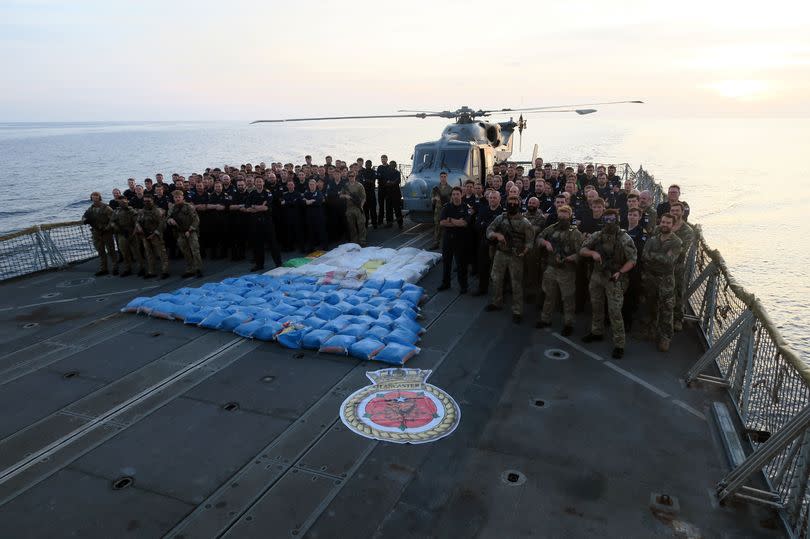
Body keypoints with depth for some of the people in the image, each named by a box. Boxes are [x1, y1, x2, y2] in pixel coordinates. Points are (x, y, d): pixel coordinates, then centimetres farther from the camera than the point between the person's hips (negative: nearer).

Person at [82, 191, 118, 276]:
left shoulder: (106, 208, -9)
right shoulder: (90, 209, 9)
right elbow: (83, 218, 16)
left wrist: (107, 228, -20)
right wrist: (85, 220, -8)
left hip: (106, 232, -6)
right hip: (96, 233, 6)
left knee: (111, 251, -1)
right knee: (100, 252, 12)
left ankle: (115, 268, 8)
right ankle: (103, 269, 19)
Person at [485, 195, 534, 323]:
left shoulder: (524, 222, -7)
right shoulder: (500, 218, 2)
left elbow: (530, 240, -8)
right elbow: (488, 231, -1)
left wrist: (524, 251, -23)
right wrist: (497, 235, -22)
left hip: (515, 256, -3)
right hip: (500, 253, 4)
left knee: (516, 283, 2)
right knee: (496, 279, 14)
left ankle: (517, 311, 10)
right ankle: (497, 303, 34)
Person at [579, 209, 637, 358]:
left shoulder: (625, 239, -9)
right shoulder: (597, 236, 3)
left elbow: (632, 260, -9)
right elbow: (582, 250, 4)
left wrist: (620, 272, -24)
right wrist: (592, 253, -17)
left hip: (614, 279, -5)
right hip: (597, 275, 5)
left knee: (615, 312, -8)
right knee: (596, 306, 18)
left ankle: (619, 345, -1)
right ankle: (597, 332, 38)